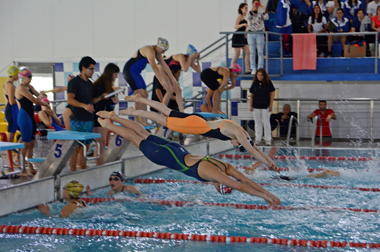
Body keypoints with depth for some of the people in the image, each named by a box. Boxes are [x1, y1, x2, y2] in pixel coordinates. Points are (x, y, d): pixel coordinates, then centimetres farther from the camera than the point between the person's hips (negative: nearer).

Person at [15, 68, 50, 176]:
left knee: (31, 144, 12)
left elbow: (39, 95, 11)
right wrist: (46, 105, -4)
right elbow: (34, 100, -17)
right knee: (26, 144, -8)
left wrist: (39, 98, -13)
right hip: (24, 117, -9)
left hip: (31, 117, 9)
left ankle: (31, 168, 19)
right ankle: (22, 170, -4)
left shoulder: (30, 87, 13)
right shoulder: (21, 88, -15)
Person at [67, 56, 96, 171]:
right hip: (78, 120, -8)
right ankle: (73, 173, -3)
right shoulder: (74, 82, -7)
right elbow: (70, 100, -17)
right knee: (76, 148, -7)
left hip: (89, 120, 8)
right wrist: (84, 105, -29)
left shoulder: (89, 83, 18)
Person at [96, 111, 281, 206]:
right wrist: (264, 196, -36)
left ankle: (114, 117, 37)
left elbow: (247, 180, -7)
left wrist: (268, 193, -13)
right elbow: (240, 187, -37)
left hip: (176, 151, 6)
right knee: (137, 140, 14)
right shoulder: (213, 173, -33)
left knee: (145, 135, 22)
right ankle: (107, 124, 32)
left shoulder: (226, 167, -12)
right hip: (167, 157, -6)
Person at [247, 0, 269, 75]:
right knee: (252, 52, 2)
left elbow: (266, 18, -10)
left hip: (259, 34, -1)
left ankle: (260, 68, 0)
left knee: (260, 52, -4)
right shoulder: (249, 13, 10)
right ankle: (253, 69, 7)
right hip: (251, 34, 1)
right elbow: (248, 18, -11)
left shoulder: (261, 13, 7)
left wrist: (263, 9, -17)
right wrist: (251, 10, -18)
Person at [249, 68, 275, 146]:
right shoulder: (254, 83, 4)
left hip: (265, 106, -2)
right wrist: (250, 106, 2)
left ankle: (268, 140, 6)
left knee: (266, 123, 1)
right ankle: (258, 139, 11)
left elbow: (272, 94, 1)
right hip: (256, 106, 2)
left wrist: (271, 105, -4)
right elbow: (251, 95, 7)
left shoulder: (268, 83, -1)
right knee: (257, 123, 6)